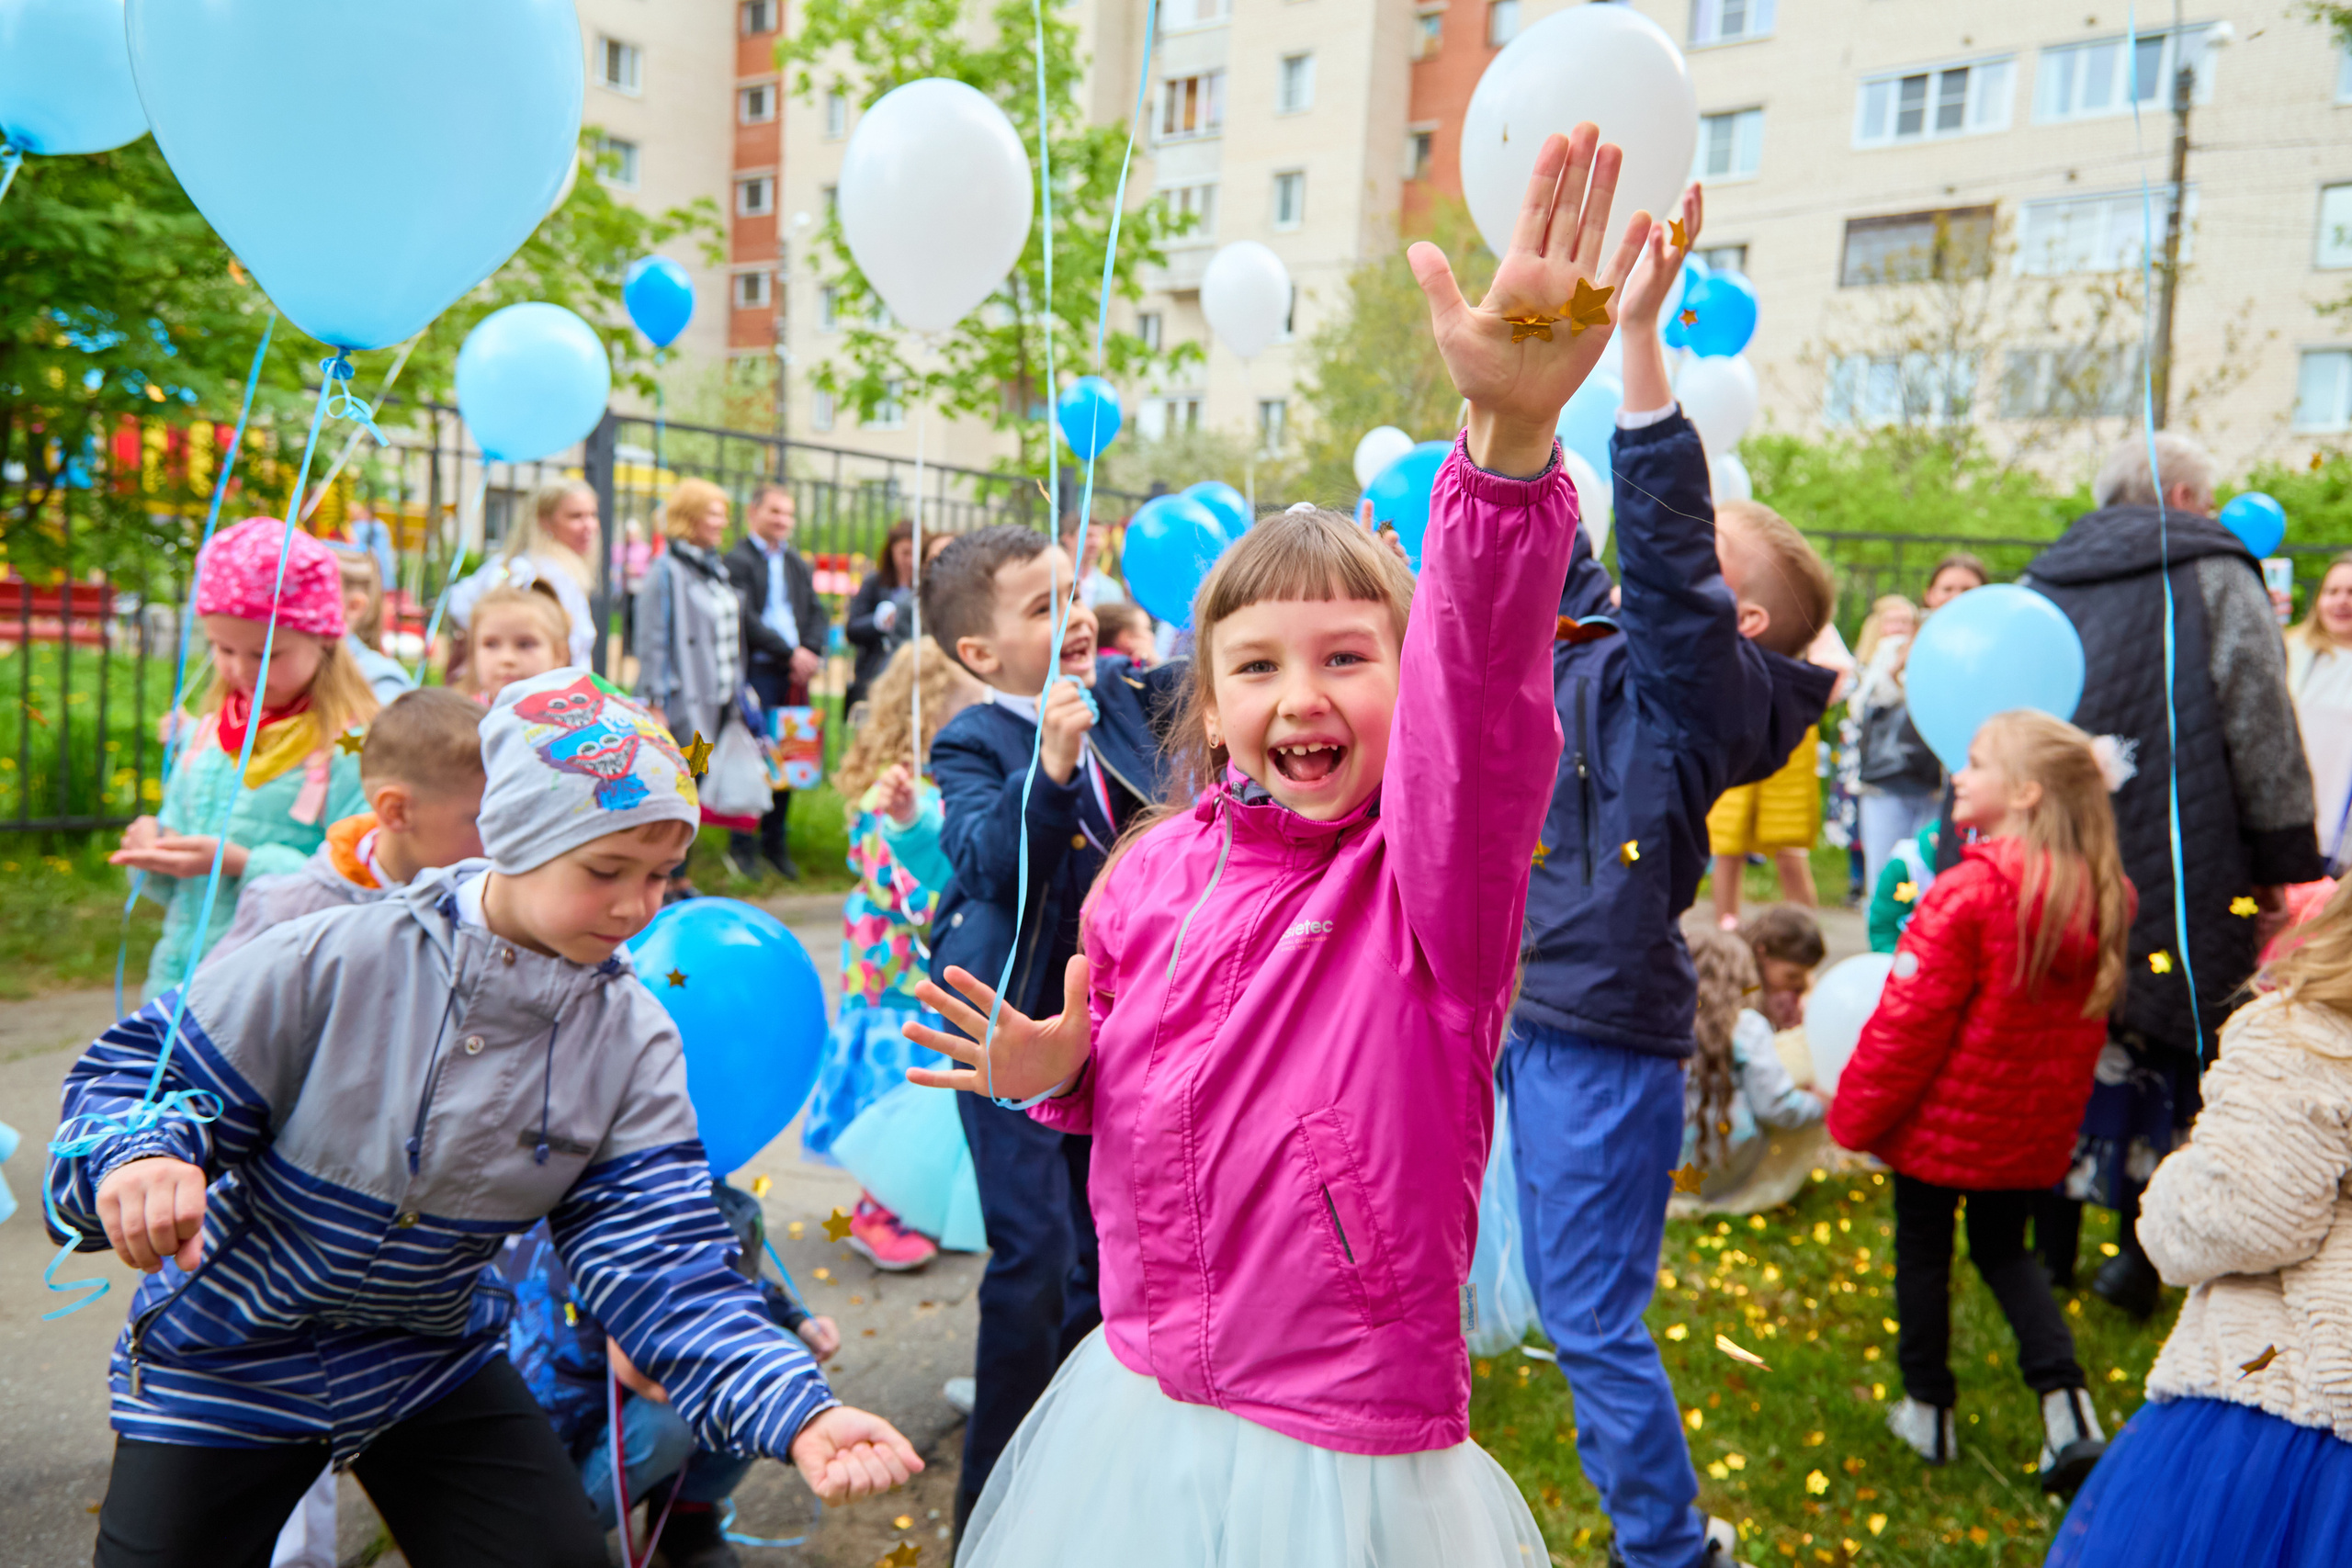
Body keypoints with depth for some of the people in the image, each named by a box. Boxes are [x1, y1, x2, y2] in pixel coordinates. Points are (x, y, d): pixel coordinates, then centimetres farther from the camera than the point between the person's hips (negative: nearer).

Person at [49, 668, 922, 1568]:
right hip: (226, 1361, -2)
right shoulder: (332, 963, -23)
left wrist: (798, 1415, -36)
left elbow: (665, 1267, -21)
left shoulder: (631, 1045, -15)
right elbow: (143, 1074, -13)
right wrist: (139, 1159, -39)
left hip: (432, 1363, 2)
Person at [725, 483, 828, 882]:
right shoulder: (738, 560, -2)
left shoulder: (797, 563, 19)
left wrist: (811, 653, -3)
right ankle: (743, 843, 4)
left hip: (796, 671, 6)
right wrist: (789, 652, -13)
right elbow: (745, 617, -12)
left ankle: (775, 840, 16)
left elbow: (816, 611, 15)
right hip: (755, 670, -6)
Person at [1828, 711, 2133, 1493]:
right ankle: (2065, 1399, 12)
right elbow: (2084, 1014, 9)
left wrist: (1853, 1114, -11)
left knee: (1922, 1253, 12)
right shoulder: (2103, 893, -5)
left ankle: (1928, 1411, 24)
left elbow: (1909, 1020, -20)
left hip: (1946, 1116, -6)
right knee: (2004, 1247, 23)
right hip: (2036, 1125, 6)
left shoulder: (1969, 893, -25)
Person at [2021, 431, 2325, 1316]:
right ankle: (2141, 1252, 11)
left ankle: (2050, 1243, 20)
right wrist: (2287, 865, 0)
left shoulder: (2041, 584, 13)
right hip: (2170, 875, -4)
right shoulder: (2216, 578, 0)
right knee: (2160, 1045, 6)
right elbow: (2262, 733, -5)